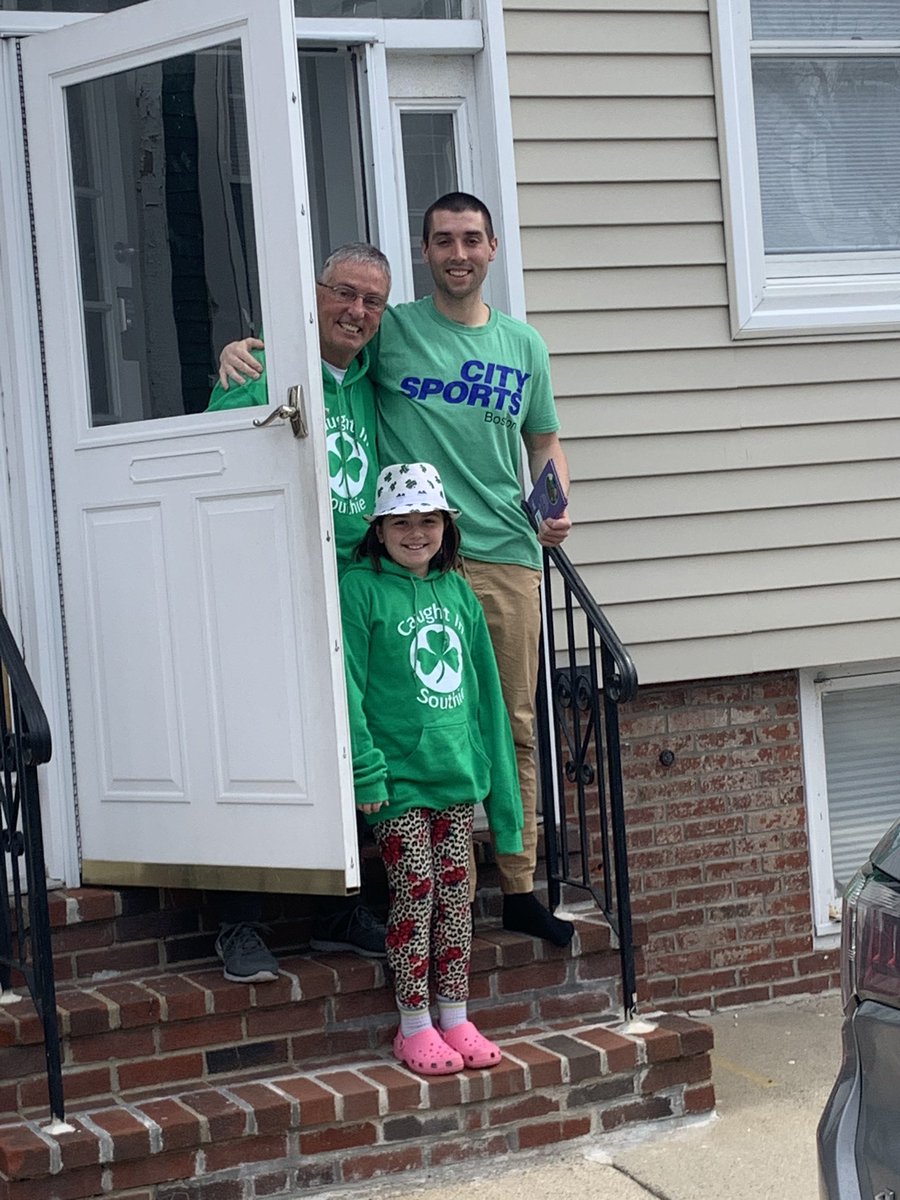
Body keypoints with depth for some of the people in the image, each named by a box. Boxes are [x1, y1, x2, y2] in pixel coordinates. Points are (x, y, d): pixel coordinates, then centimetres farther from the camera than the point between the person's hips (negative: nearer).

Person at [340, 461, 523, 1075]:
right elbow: (348, 687, -10)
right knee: (414, 893, -3)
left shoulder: (458, 591, 10)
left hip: (458, 773, 5)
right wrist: (366, 770, -16)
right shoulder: (361, 589, -6)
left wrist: (495, 770, 12)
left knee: (456, 892, 9)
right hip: (398, 777, -5)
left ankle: (456, 1019, 18)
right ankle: (415, 1026, 8)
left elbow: (484, 688, 14)